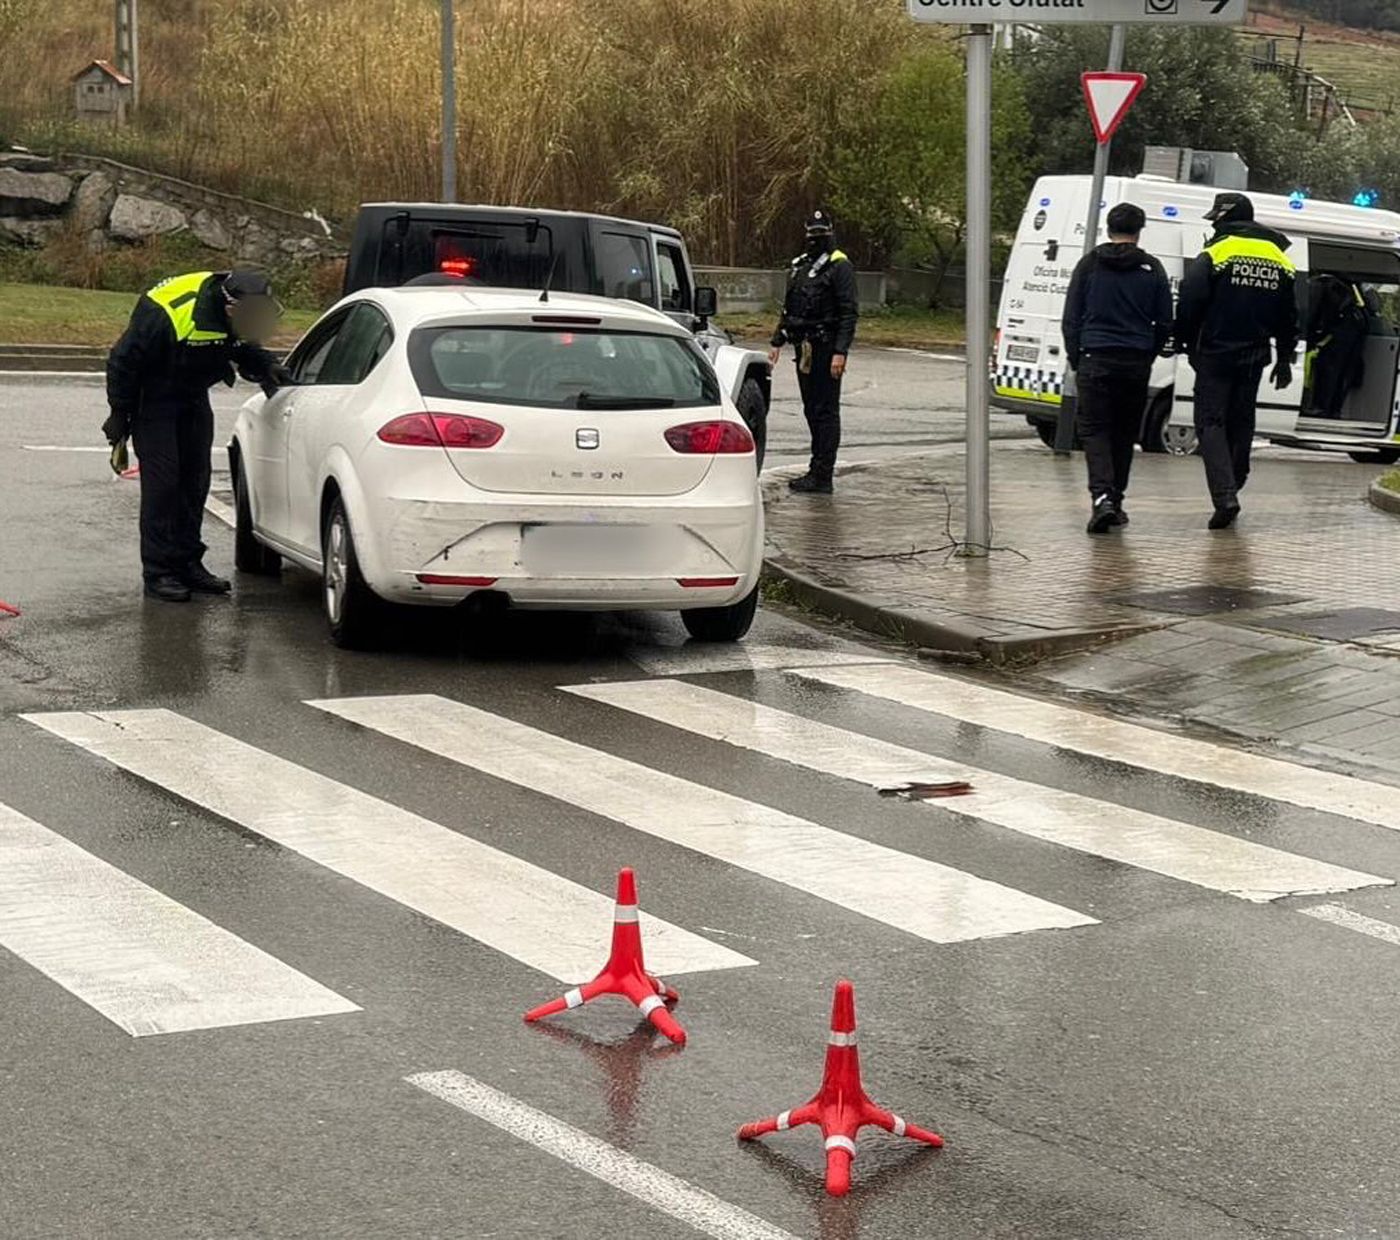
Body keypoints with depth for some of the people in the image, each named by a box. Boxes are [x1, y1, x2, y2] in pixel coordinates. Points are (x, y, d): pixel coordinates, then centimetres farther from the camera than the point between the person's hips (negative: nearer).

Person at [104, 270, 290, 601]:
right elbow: (123, 361, -22)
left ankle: (188, 564, 17)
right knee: (162, 483, -11)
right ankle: (158, 573, -8)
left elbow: (245, 348, 10)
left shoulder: (237, 315, -11)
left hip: (194, 398, 7)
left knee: (195, 480, 8)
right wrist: (119, 416, -15)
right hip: (155, 401, -7)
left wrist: (266, 367, -12)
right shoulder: (167, 315, -33)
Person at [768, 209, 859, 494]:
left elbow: (849, 312, -14)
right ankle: (817, 470, 19)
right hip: (804, 347, 8)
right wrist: (777, 342, 18)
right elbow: (788, 308, 24)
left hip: (826, 348, -8)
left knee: (825, 411, -6)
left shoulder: (839, 267, -9)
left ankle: (823, 478, -6)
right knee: (812, 410, 12)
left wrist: (840, 352, -21)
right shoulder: (799, 265, 17)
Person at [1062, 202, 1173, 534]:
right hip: (1136, 364, 2)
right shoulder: (1152, 269, 4)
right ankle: (1115, 500, 16)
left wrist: (1075, 359, 11)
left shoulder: (1090, 264, 2)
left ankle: (1102, 496, -21)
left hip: (1095, 360, -2)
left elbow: (1072, 317, 3)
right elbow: (1165, 323, 6)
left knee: (1094, 429, -2)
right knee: (1125, 432, 12)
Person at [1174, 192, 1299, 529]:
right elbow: (1289, 315, 14)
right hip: (1254, 356, 5)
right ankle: (1231, 487, 25)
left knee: (1211, 423, -3)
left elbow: (1190, 303, -13)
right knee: (1241, 422, 16)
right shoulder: (1280, 261, 10)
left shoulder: (1216, 254, -10)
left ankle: (1225, 496, -17)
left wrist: (1185, 343, 1)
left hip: (1216, 353, -5)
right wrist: (1285, 358, 21)